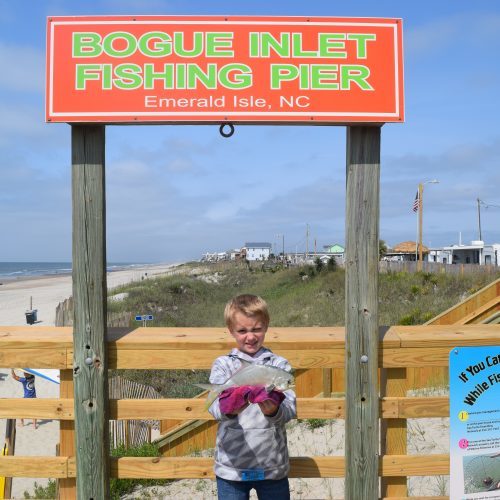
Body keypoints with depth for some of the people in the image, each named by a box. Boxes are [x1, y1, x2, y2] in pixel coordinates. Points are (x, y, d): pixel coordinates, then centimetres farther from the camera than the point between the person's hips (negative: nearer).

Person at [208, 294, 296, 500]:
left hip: (272, 466, 1)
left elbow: (290, 408, -10)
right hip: (231, 466, 0)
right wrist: (229, 410, -36)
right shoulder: (223, 365, 1)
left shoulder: (278, 364, 2)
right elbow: (215, 405, -13)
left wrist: (274, 411, -32)